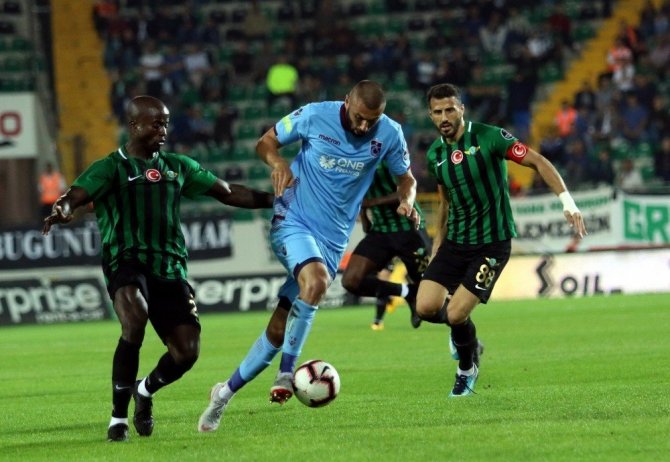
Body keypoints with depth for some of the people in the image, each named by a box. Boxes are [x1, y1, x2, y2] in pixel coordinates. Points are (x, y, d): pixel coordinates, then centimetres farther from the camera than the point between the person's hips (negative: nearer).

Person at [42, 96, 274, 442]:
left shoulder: (178, 167, 18)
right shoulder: (111, 167, 2)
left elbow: (227, 193, 23)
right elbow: (78, 194, -15)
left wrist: (273, 199, 14)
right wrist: (62, 211, -39)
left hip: (169, 268, 5)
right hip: (126, 262, -5)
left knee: (186, 352, -9)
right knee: (135, 322, -35)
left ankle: (145, 391, 27)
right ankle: (118, 416, -19)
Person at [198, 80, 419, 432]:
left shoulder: (389, 134, -4)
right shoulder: (315, 116, -11)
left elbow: (405, 178, 11)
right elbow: (265, 142, 1)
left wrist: (406, 201, -11)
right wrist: (277, 161, -21)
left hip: (333, 239, 3)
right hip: (292, 222, -3)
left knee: (280, 329, 2)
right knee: (316, 280, -35)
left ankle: (227, 392, 17)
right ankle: (286, 374, -24)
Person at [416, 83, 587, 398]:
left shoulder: (488, 137, -13)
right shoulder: (435, 154, 6)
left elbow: (537, 161, -12)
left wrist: (567, 201, -22)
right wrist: (437, 245, 20)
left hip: (491, 243, -5)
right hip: (455, 241, 5)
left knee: (455, 315, -15)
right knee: (426, 307, -10)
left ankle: (467, 368, 17)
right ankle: (466, 337, 24)